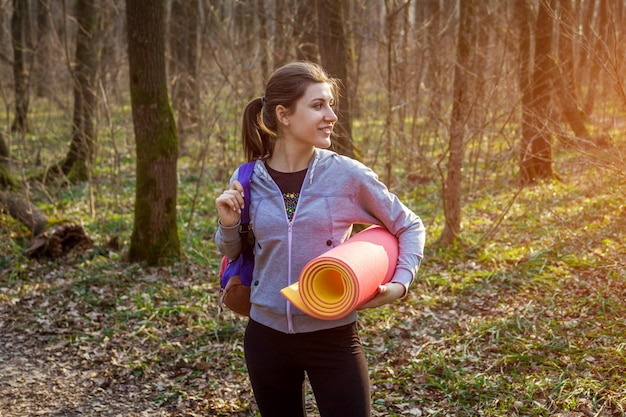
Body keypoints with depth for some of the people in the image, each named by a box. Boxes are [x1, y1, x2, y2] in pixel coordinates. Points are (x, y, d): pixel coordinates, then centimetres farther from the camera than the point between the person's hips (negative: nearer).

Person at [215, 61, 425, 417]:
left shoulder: (348, 175, -11)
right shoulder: (248, 180, -4)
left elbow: (410, 227, 2)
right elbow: (233, 254, 11)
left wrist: (400, 283, -12)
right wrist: (229, 224, -9)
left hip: (333, 336, -2)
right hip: (266, 335, 3)